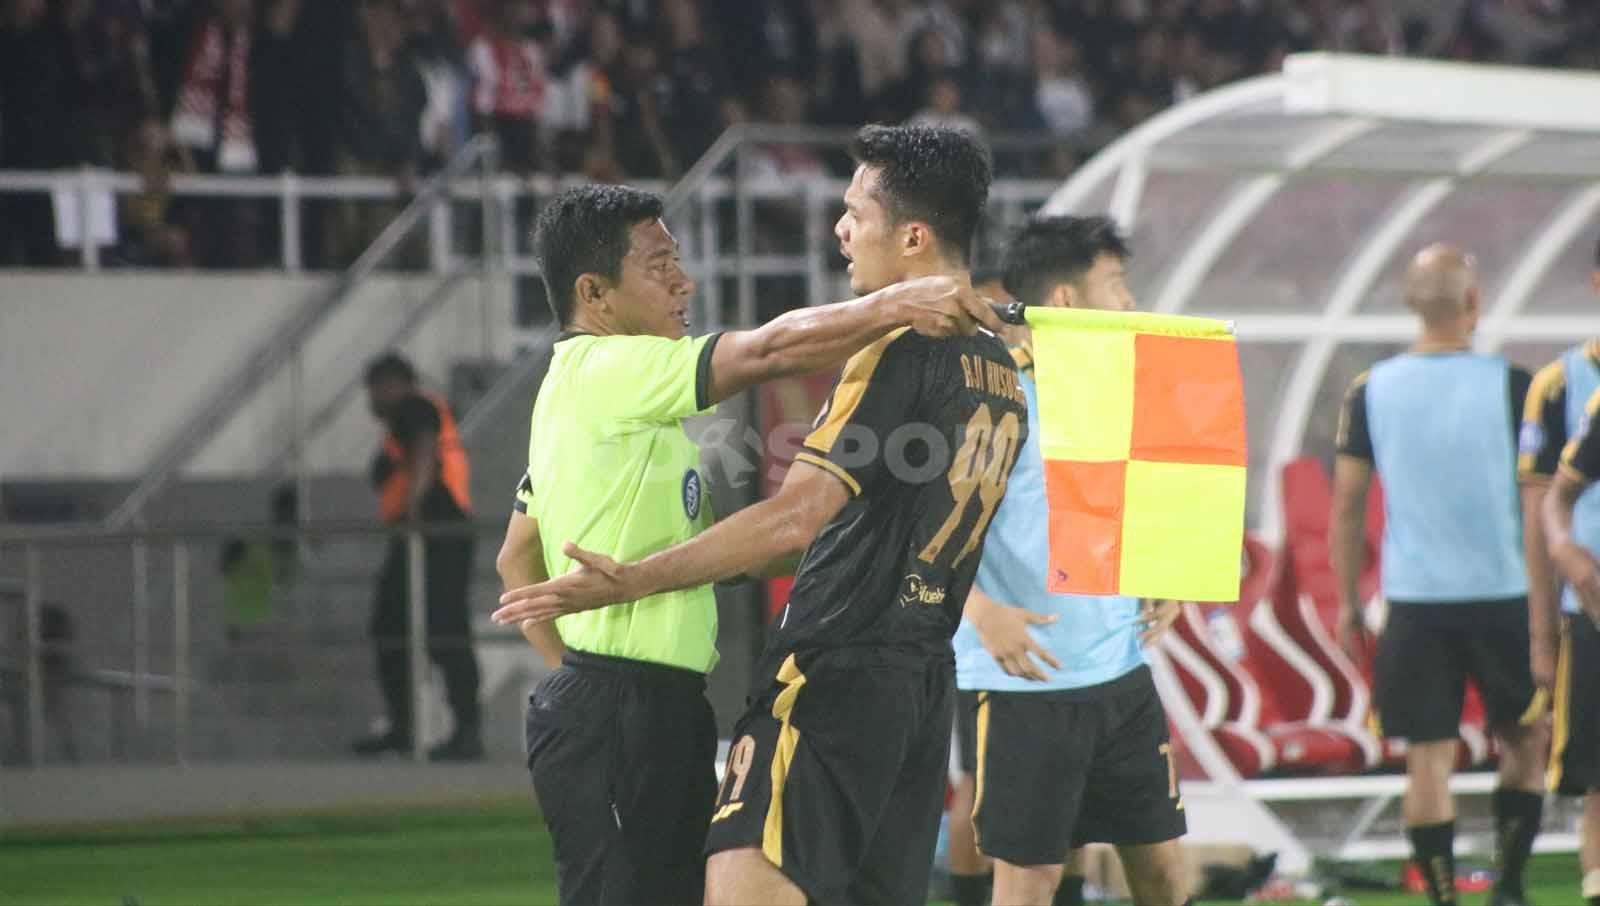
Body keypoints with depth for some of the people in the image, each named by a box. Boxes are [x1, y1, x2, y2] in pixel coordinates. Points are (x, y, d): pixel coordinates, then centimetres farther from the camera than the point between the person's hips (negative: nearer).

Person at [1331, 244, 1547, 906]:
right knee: (1525, 741, 16)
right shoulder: (1512, 388, -7)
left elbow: (1346, 508, 3)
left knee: (1428, 757, 5)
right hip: (1502, 595, -1)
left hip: (1415, 602, 1)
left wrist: (1348, 601, 13)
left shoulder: (1370, 393, 0)